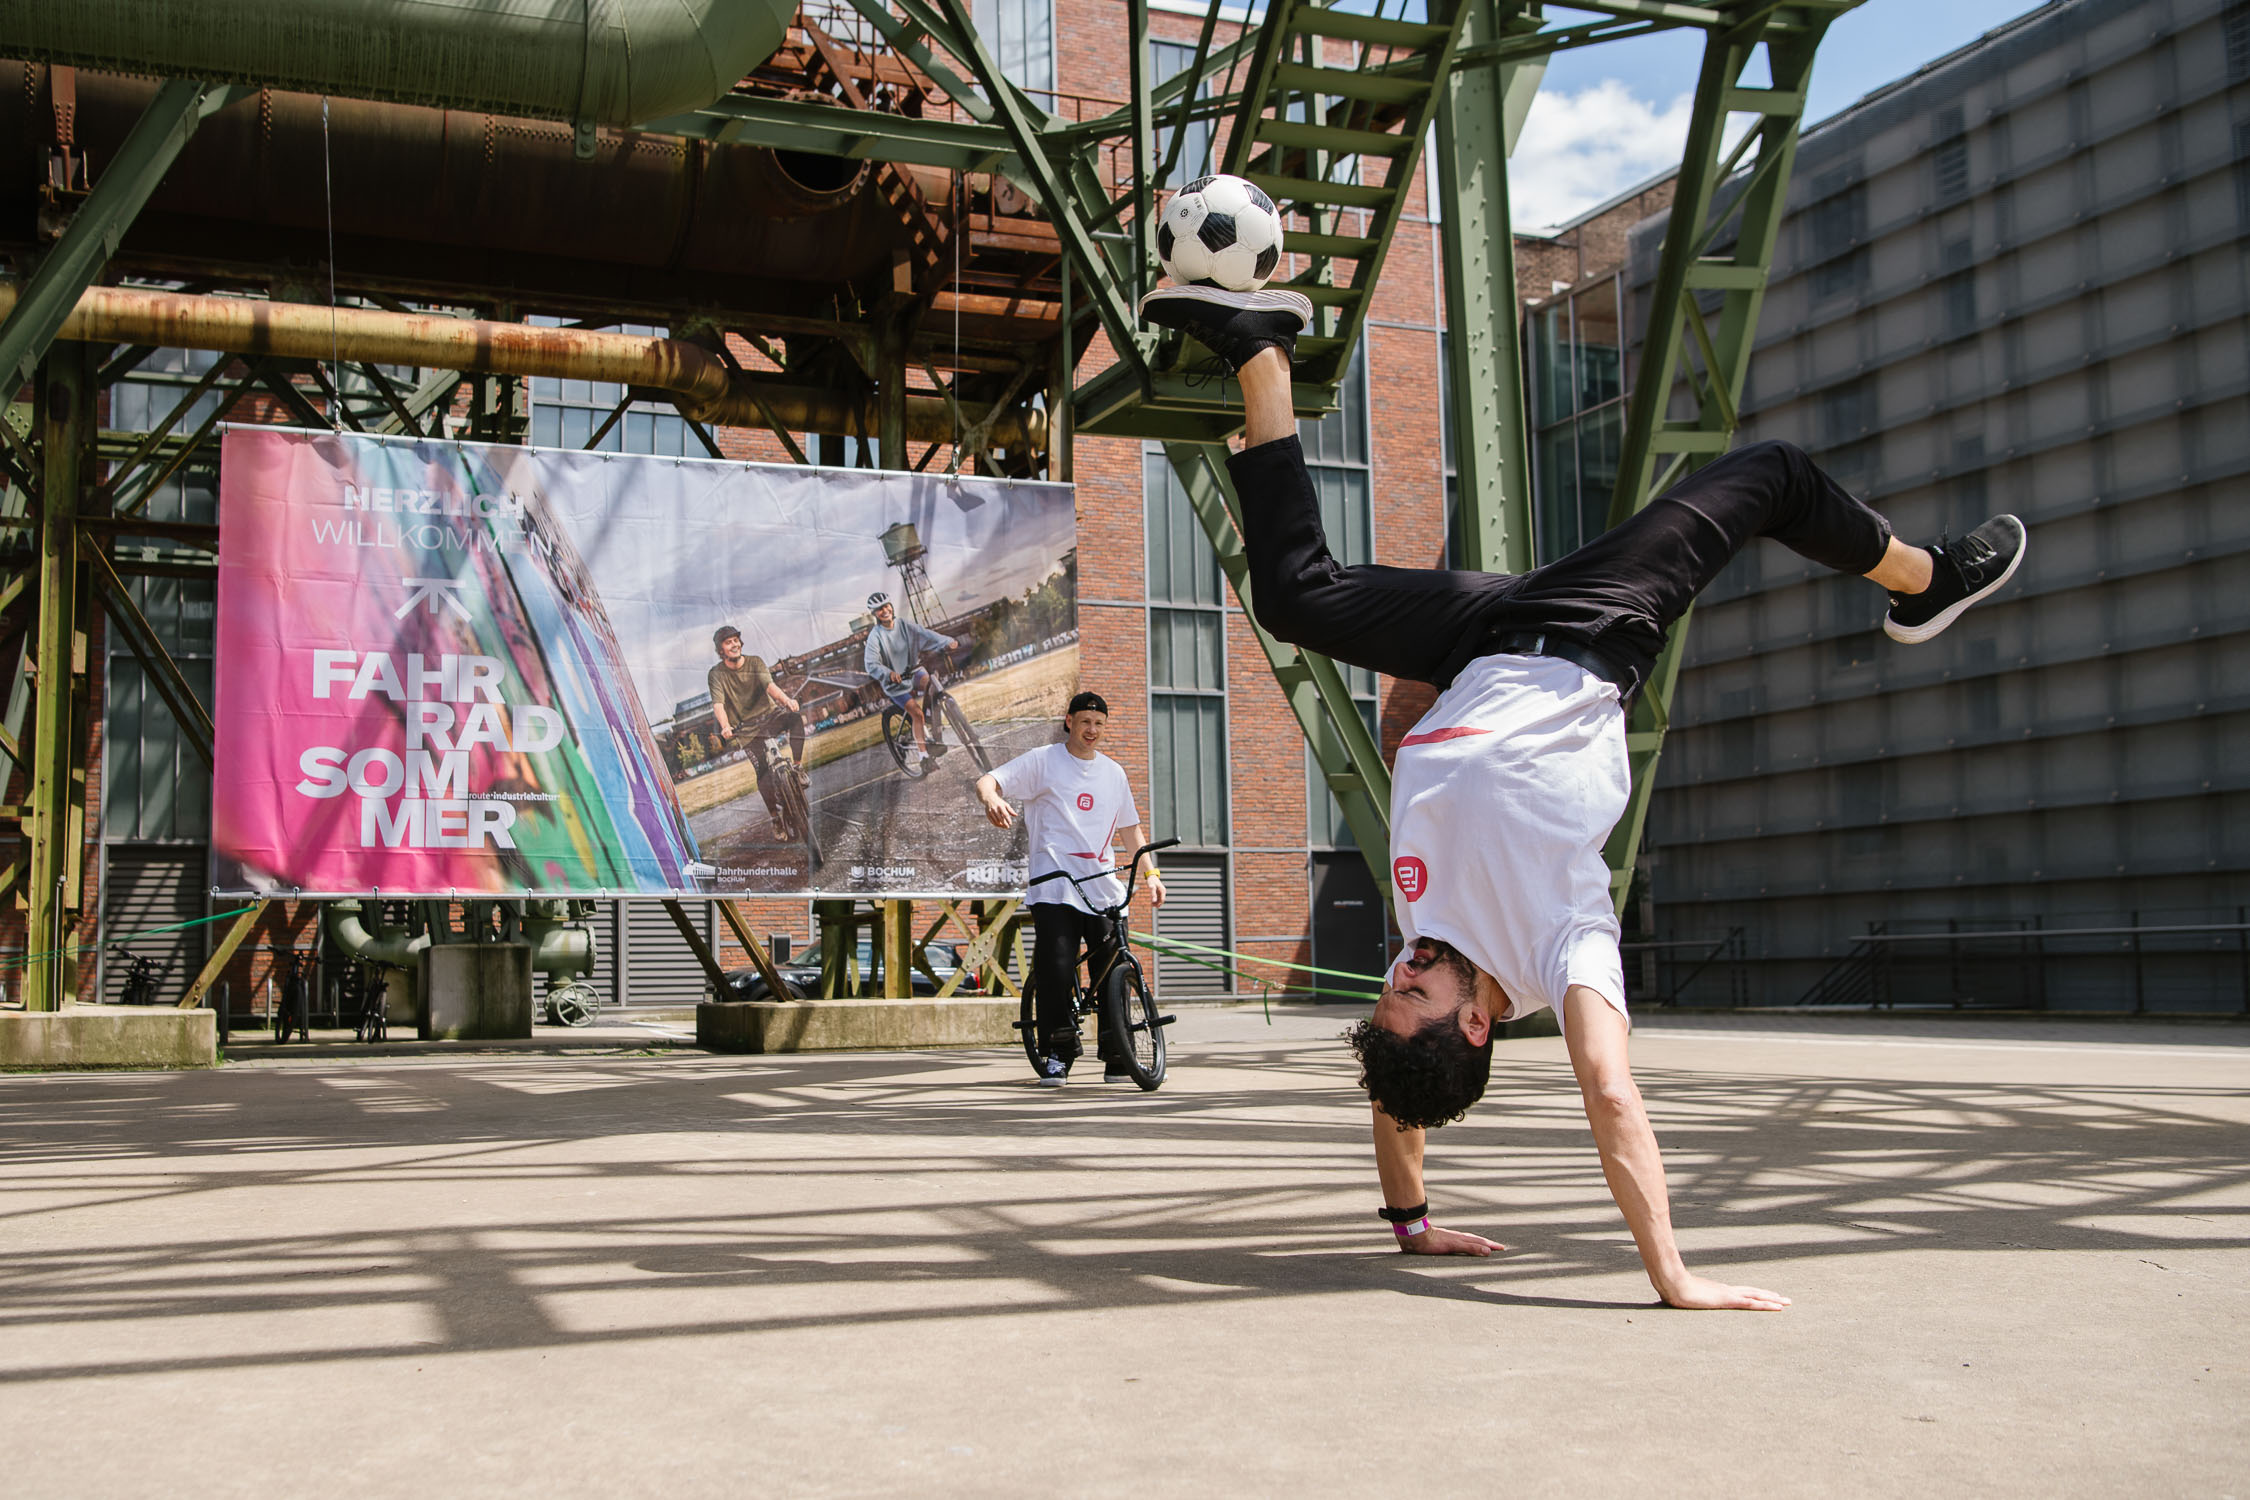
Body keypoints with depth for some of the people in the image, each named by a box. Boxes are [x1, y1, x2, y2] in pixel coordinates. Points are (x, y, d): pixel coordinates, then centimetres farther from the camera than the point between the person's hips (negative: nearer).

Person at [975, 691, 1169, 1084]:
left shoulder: (1113, 772, 18)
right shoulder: (1043, 761, 4)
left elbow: (1129, 828, 25)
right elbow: (988, 781, -5)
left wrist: (1150, 872, 13)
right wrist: (992, 799, -29)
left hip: (1103, 889, 4)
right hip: (1055, 888, -4)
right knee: (1056, 971, -11)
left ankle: (1117, 1060, 10)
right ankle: (1056, 1054, 2)